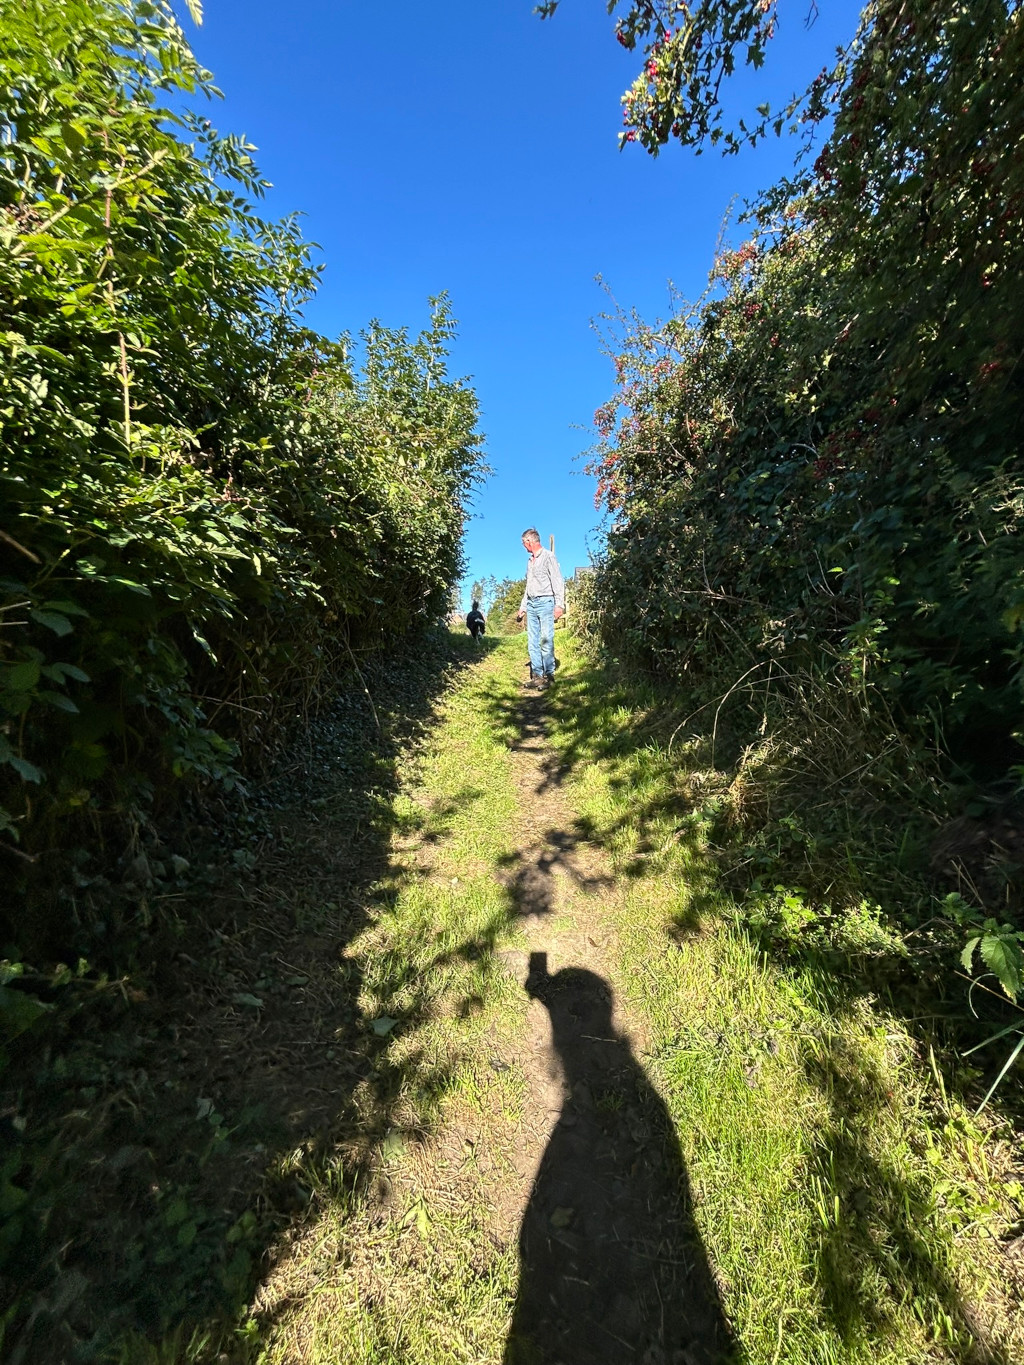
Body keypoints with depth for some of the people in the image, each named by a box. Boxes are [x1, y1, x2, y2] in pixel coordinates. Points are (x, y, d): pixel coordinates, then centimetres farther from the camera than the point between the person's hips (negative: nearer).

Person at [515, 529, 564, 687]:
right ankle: (537, 675, 5)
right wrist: (522, 607, 24)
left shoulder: (548, 556, -1)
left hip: (545, 602, -7)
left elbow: (557, 581, -8)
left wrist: (559, 604, -17)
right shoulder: (530, 561, 21)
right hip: (531, 604, 7)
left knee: (546, 640, -10)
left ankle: (548, 675, -6)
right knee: (532, 642, 2)